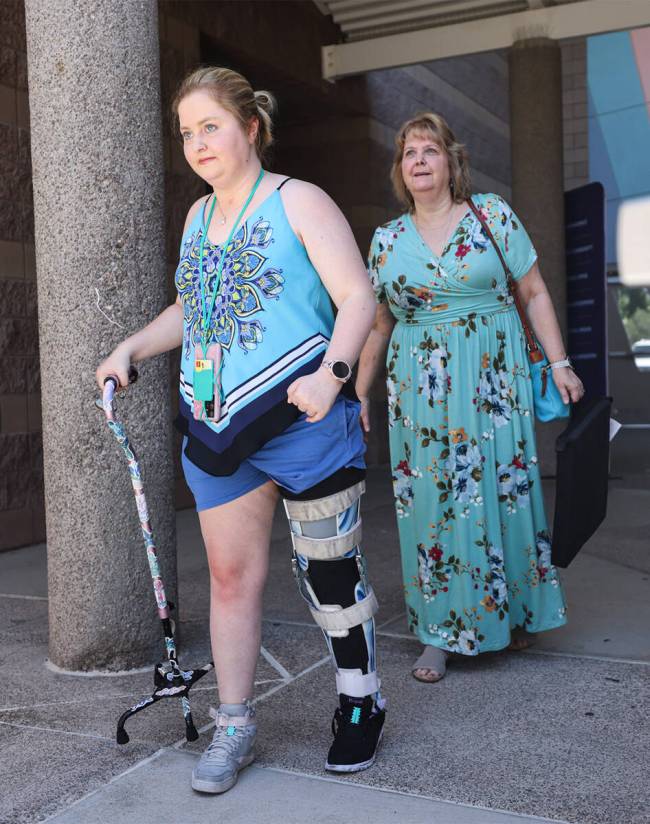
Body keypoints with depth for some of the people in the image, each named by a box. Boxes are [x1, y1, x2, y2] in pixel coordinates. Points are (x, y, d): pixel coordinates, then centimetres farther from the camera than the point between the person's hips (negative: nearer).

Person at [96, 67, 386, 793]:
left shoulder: (298, 202, -3)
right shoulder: (198, 216, 16)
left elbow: (357, 297, -10)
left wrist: (331, 372, -25)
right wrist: (133, 348, 12)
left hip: (299, 416, -6)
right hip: (216, 425, 6)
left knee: (328, 569, 5)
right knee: (230, 575, 9)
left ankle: (360, 703, 25)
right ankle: (233, 726, 22)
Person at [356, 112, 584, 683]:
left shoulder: (493, 215, 1)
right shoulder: (387, 239, 8)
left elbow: (534, 293, 3)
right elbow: (378, 324, 12)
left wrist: (559, 362, -3)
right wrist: (360, 392, 12)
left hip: (493, 380, -1)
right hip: (419, 392, 2)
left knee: (504, 492, 3)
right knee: (431, 505, 2)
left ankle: (515, 613, 24)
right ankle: (442, 634, 13)